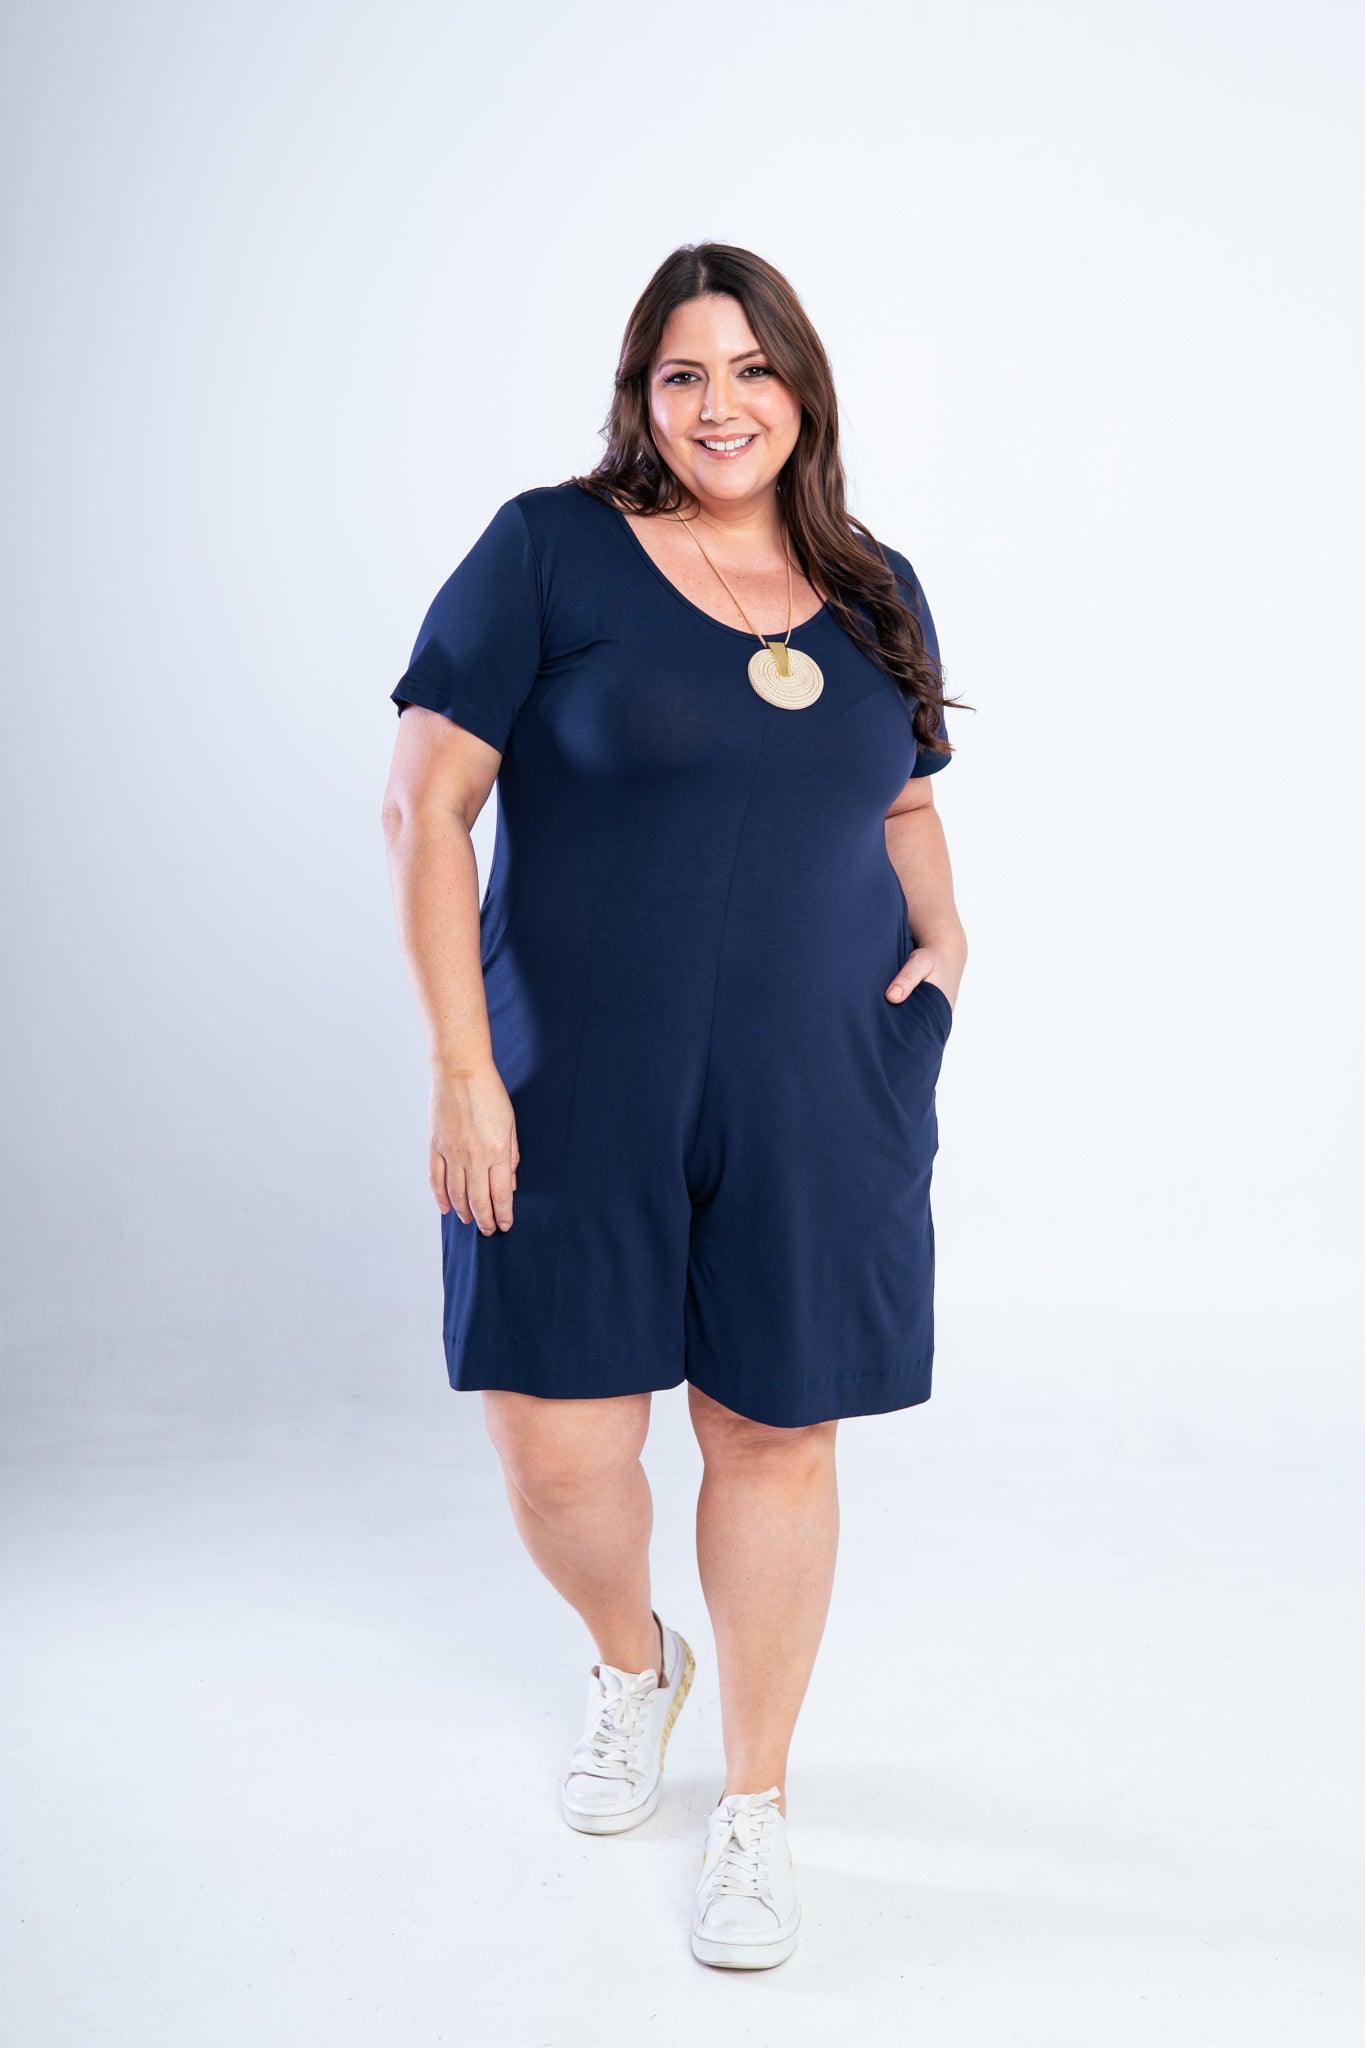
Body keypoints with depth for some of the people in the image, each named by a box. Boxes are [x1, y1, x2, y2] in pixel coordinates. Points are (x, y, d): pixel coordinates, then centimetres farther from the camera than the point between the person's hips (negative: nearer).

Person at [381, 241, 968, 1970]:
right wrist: (461, 1067, -12)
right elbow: (423, 806, -7)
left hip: (818, 1097, 3)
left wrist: (941, 929, 2)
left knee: (774, 1433, 9)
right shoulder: (551, 550, -4)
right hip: (582, 1092, -2)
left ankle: (756, 1804, 31)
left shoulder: (874, 591, 10)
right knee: (556, 1450, 0)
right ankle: (632, 1665, 37)